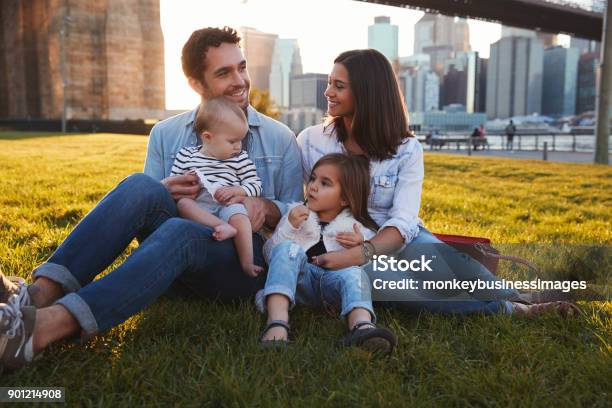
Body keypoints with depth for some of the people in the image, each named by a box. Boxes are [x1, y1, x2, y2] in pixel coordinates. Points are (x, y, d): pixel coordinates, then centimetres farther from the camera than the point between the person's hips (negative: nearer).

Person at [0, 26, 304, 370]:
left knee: (177, 231, -36)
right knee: (141, 186, -27)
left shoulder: (280, 139, 9)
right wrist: (162, 196, -12)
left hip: (245, 263, -2)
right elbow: (142, 206, 12)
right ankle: (40, 294, -35)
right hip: (179, 265, 2)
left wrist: (266, 207, -14)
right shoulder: (165, 134, 12)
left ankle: (43, 328, -45)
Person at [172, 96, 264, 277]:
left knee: (239, 215, -32)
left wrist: (235, 190, -9)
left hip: (227, 205, -1)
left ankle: (247, 264, -27)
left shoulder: (240, 158, 14)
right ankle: (224, 227, -41)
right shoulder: (185, 155, 15)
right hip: (198, 205, 1)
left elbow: (256, 185, 10)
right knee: (182, 203, -29)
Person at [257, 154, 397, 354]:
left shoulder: (358, 229, 14)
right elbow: (270, 252, 9)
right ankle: (277, 322, -43)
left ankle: (362, 326, -60)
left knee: (353, 273, -31)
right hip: (299, 278, 1)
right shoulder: (296, 214, 18)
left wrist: (362, 249, -10)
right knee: (288, 248, -26)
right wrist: (288, 227, -6)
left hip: (335, 277, -1)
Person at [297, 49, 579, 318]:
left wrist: (359, 253, -33)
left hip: (398, 241, 1)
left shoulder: (407, 150, -5)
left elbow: (402, 221, -16)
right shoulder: (310, 141, 0)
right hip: (338, 251, 0)